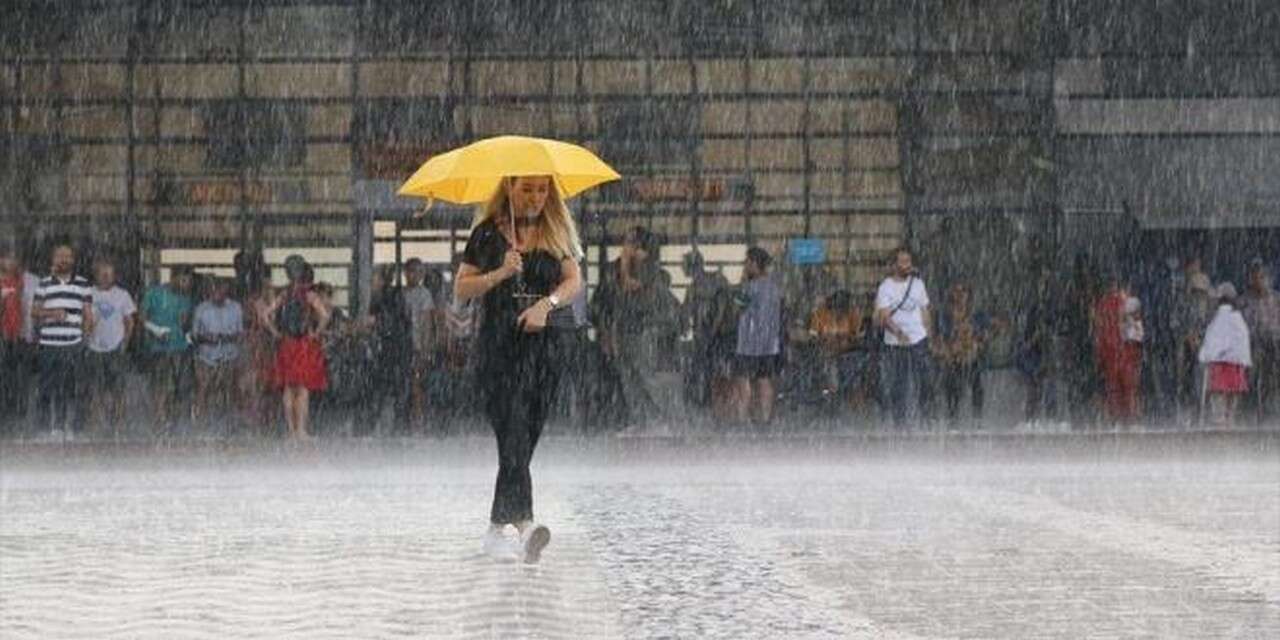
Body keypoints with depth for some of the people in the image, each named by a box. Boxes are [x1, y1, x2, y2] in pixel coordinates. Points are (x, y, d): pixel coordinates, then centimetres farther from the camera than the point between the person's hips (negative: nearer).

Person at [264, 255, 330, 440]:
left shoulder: (284, 295, 4)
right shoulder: (309, 295, -8)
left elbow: (268, 315, 3)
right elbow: (325, 315, -20)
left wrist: (276, 333, 8)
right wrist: (316, 333, -7)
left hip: (286, 345, 4)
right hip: (306, 346, -4)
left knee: (288, 389, 10)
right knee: (303, 390, -2)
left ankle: (292, 429, 13)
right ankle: (301, 430, -5)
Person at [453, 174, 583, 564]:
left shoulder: (556, 232, 11)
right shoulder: (489, 233, 3)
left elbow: (574, 280, 4)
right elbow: (461, 289, 2)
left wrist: (546, 304, -13)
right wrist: (500, 274, -13)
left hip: (543, 345, 4)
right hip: (499, 345, -4)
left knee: (524, 442, 5)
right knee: (513, 436, -17)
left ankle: (496, 529, 15)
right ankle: (524, 522, -30)